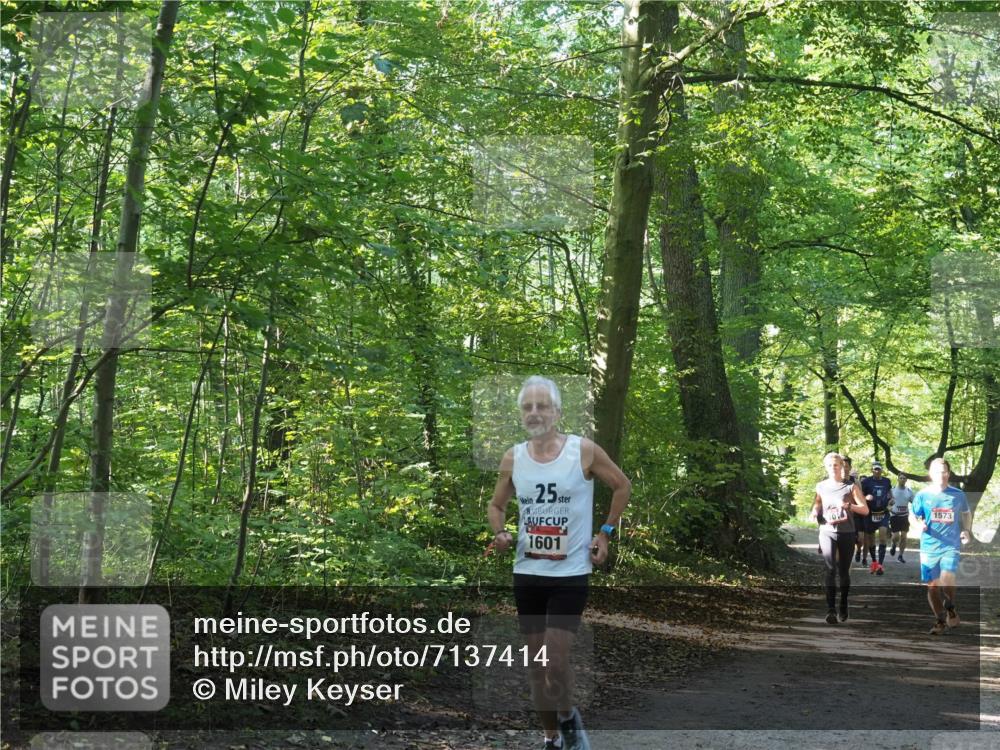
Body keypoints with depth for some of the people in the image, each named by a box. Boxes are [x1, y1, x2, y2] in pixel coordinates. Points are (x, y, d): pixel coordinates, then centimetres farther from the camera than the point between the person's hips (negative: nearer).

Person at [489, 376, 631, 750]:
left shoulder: (584, 451, -8)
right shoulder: (512, 458, 1)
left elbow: (622, 485, 6)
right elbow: (497, 504, 16)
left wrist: (606, 532, 2)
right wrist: (499, 533, -3)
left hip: (570, 574, -4)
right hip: (527, 574, 4)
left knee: (556, 663, -12)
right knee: (536, 665, 10)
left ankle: (568, 718, 19)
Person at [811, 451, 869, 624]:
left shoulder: (851, 486, 0)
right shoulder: (821, 487, 7)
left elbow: (865, 510, -4)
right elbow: (815, 509, 19)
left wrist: (848, 506, -21)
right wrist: (815, 513, -5)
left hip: (847, 533, 0)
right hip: (827, 533, 0)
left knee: (844, 571, 8)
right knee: (831, 570, -15)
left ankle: (843, 607, 26)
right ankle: (831, 609, -21)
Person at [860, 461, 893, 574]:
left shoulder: (886, 481, 6)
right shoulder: (866, 481, -5)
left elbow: (890, 494, 23)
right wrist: (866, 497, -25)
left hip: (883, 513, 1)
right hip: (870, 514, -1)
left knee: (883, 537, -17)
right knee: (870, 539, 10)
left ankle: (880, 565, -19)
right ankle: (874, 562, 31)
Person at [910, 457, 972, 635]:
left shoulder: (958, 495, 1)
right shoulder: (923, 495, -1)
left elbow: (966, 513, 17)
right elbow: (912, 516, 7)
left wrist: (966, 530, 0)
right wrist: (918, 525, -15)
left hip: (951, 545, -1)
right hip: (929, 547, 1)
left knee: (947, 579, -22)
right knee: (932, 585, 4)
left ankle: (950, 607, 8)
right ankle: (940, 620, 21)